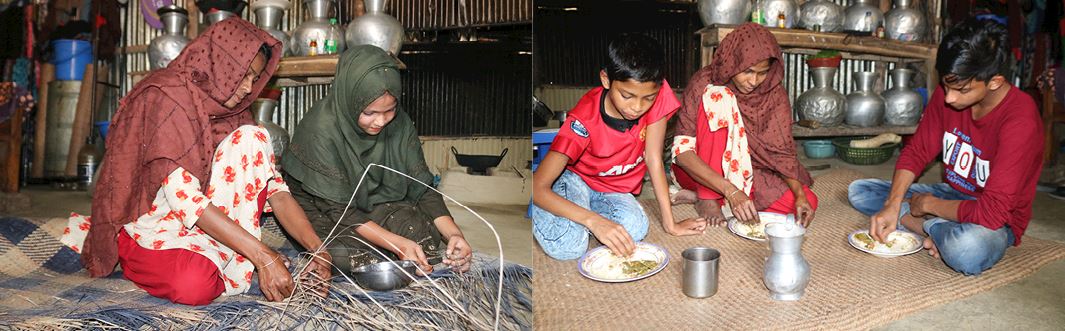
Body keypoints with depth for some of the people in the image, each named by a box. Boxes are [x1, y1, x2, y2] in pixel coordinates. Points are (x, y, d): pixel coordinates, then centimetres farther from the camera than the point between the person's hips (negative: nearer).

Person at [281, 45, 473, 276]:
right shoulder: (320, 131, -28)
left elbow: (421, 188, -12)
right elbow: (338, 209, -28)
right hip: (320, 211, -4)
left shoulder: (399, 124, -14)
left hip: (373, 204, 4)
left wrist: (454, 234, -29)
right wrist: (397, 244, -38)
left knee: (425, 234, -23)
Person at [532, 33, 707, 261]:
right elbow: (537, 187, -35)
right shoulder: (584, 120, -31)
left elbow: (653, 159, -13)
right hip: (575, 179, -4)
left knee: (634, 228, -29)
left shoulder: (659, 95, -23)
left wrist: (670, 224, -13)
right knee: (568, 246, -30)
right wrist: (593, 221, -48)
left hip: (616, 190, 4)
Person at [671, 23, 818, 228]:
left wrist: (800, 195, -27)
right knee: (718, 97, -27)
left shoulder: (774, 94, -9)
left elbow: (783, 151, -8)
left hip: (744, 169, 4)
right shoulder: (705, 83, -19)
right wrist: (730, 191, -38)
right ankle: (707, 197, -21)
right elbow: (682, 150, -27)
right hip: (700, 170, -4)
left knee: (808, 202, -19)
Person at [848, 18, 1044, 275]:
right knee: (858, 191, -3)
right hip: (950, 195, 8)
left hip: (996, 222, -8)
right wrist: (892, 206, -15)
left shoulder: (1020, 121, -29)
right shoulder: (948, 92, -8)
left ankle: (930, 225, -10)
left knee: (969, 249, -43)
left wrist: (928, 204, -17)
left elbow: (993, 212, -32)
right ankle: (942, 232, -13)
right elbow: (916, 152, 0)